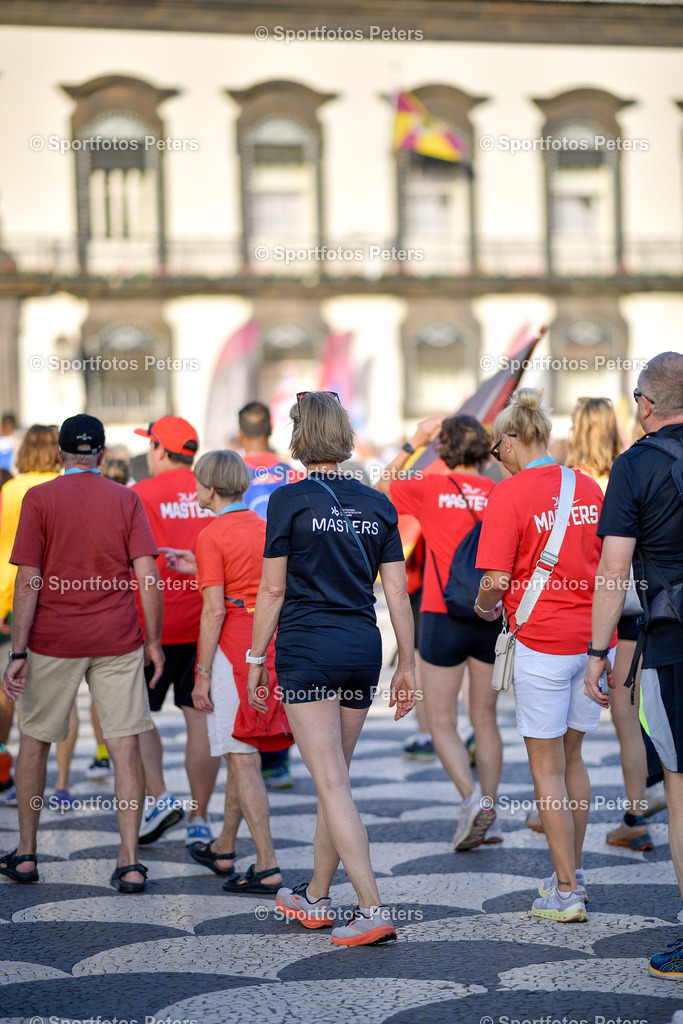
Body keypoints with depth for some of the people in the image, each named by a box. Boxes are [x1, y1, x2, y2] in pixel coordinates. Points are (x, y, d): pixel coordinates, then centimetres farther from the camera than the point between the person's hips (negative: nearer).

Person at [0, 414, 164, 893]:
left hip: (53, 639, -1)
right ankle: (130, 863, -1)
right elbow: (148, 575, -4)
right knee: (125, 746, 2)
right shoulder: (126, 499, 2)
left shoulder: (39, 498, -2)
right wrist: (153, 640, 4)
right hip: (117, 639, 1)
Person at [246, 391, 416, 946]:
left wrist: (256, 659, 3)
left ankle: (374, 911, -13)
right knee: (334, 777, 17)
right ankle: (316, 898, 28)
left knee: (332, 782, -6)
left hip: (307, 650, -5)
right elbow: (398, 592, 6)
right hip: (363, 650, 5)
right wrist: (407, 664, 12)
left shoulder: (289, 500, -6)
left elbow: (273, 590, -6)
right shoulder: (377, 504, 6)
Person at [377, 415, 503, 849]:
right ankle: (488, 816, 15)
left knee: (442, 722, 5)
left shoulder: (429, 488, -5)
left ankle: (472, 796, -15)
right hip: (493, 617, 3)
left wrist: (414, 443, 15)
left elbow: (381, 487, 15)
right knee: (485, 718, 14)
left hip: (443, 617, -3)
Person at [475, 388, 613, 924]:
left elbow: (497, 581, -15)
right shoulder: (588, 486, 5)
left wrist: (483, 606, 5)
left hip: (542, 640, -6)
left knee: (547, 765, 3)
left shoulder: (509, 494, -11)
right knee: (572, 756, 18)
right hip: (593, 637, 6)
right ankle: (572, 873, 26)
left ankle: (566, 892, 5)